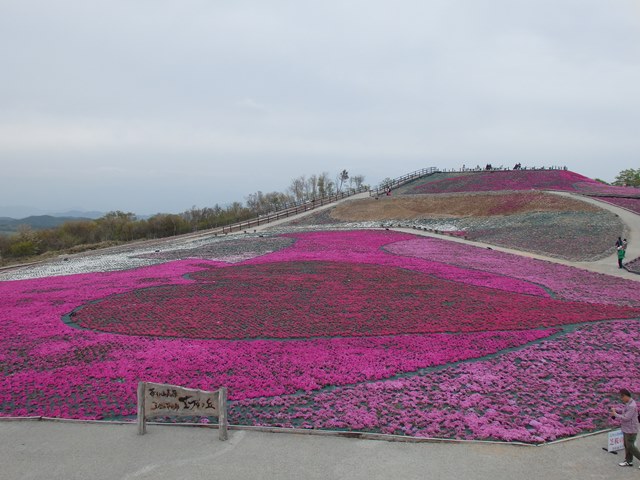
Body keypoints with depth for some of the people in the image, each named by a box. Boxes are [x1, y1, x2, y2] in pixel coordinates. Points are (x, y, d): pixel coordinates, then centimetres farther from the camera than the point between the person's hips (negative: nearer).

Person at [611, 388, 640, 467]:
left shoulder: (631, 406, -26)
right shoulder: (628, 403, 5)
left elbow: (626, 418, -26)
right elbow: (624, 412, 17)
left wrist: (615, 414, -17)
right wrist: (616, 411, 1)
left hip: (631, 430, -10)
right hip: (626, 429, 10)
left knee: (630, 447, 0)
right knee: (627, 445, 15)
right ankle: (628, 461, 24)